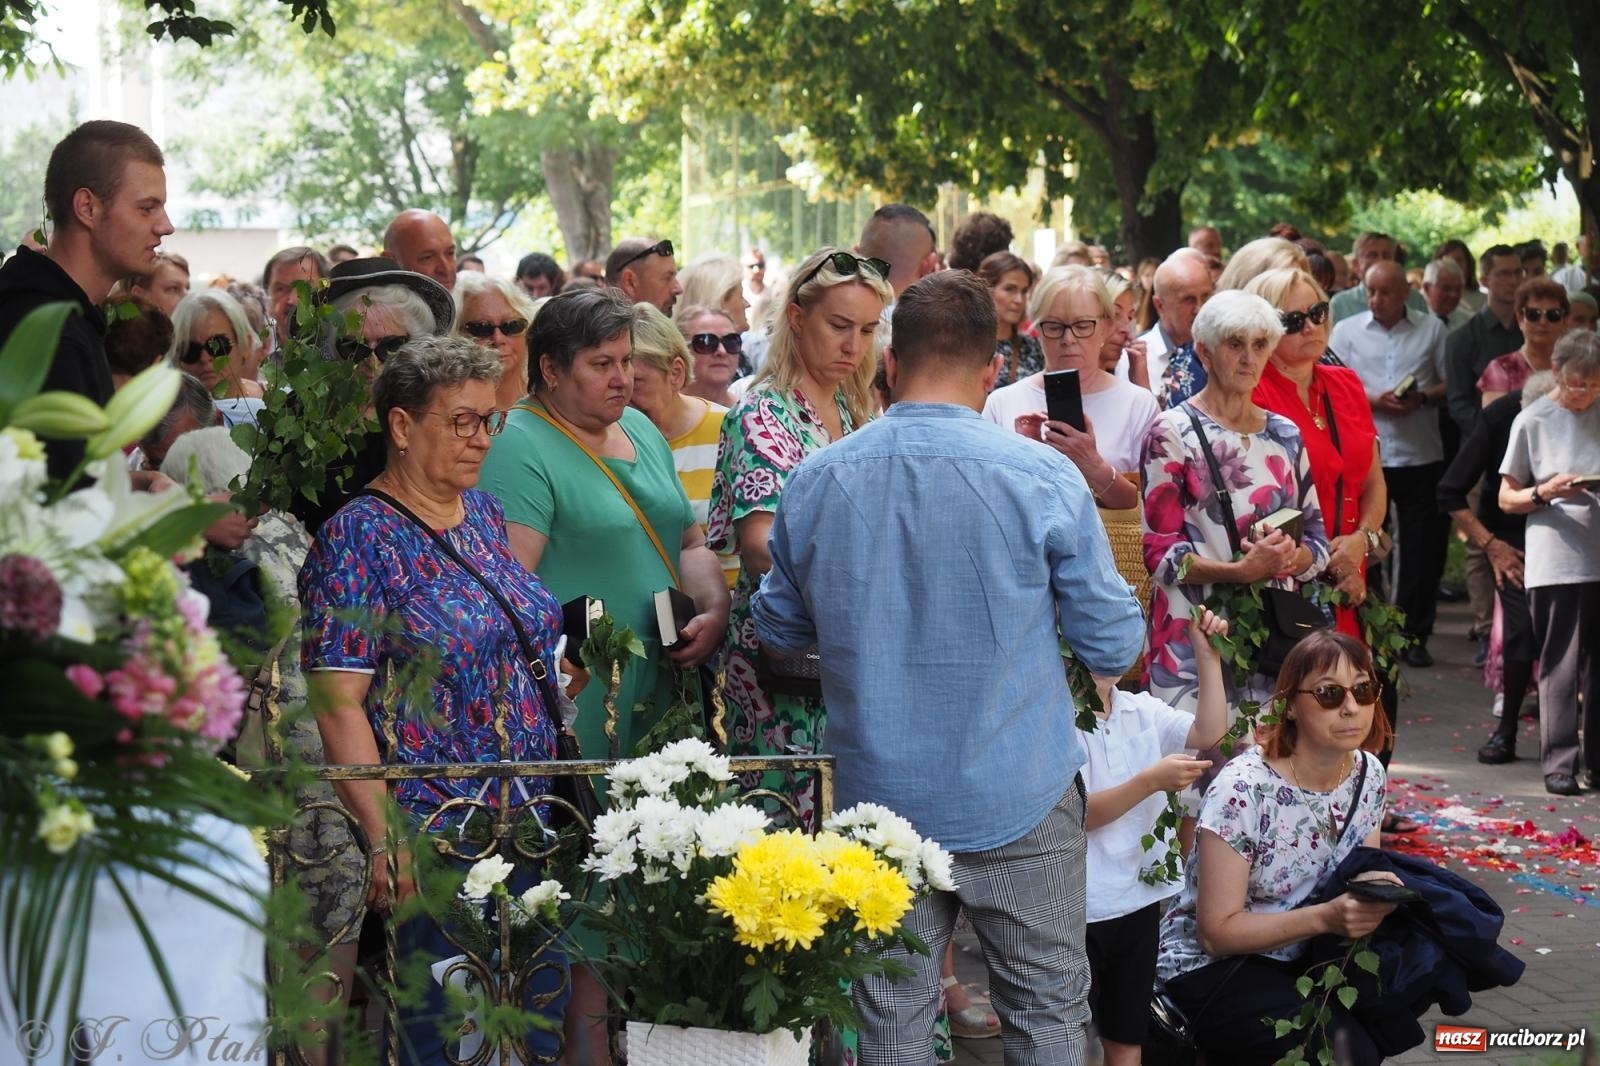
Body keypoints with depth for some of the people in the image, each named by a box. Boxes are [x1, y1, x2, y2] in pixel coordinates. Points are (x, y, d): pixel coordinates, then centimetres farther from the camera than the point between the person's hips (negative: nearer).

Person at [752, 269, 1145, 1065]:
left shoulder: (814, 483, -4)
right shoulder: (1042, 478, -13)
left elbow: (777, 627, 12)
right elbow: (1114, 646, -5)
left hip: (878, 795, 3)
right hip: (1017, 797, -2)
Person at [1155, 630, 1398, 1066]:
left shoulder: (1368, 774, -2)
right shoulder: (1243, 788, -23)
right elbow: (1217, 930, -20)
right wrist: (1326, 917, -31)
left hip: (1298, 959, 7)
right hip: (1209, 967, -7)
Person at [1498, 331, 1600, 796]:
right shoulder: (1534, 421, -1)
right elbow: (1506, 499, 3)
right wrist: (1544, 493, -16)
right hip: (1555, 561, -2)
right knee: (1560, 664, -3)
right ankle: (1559, 762, 0)